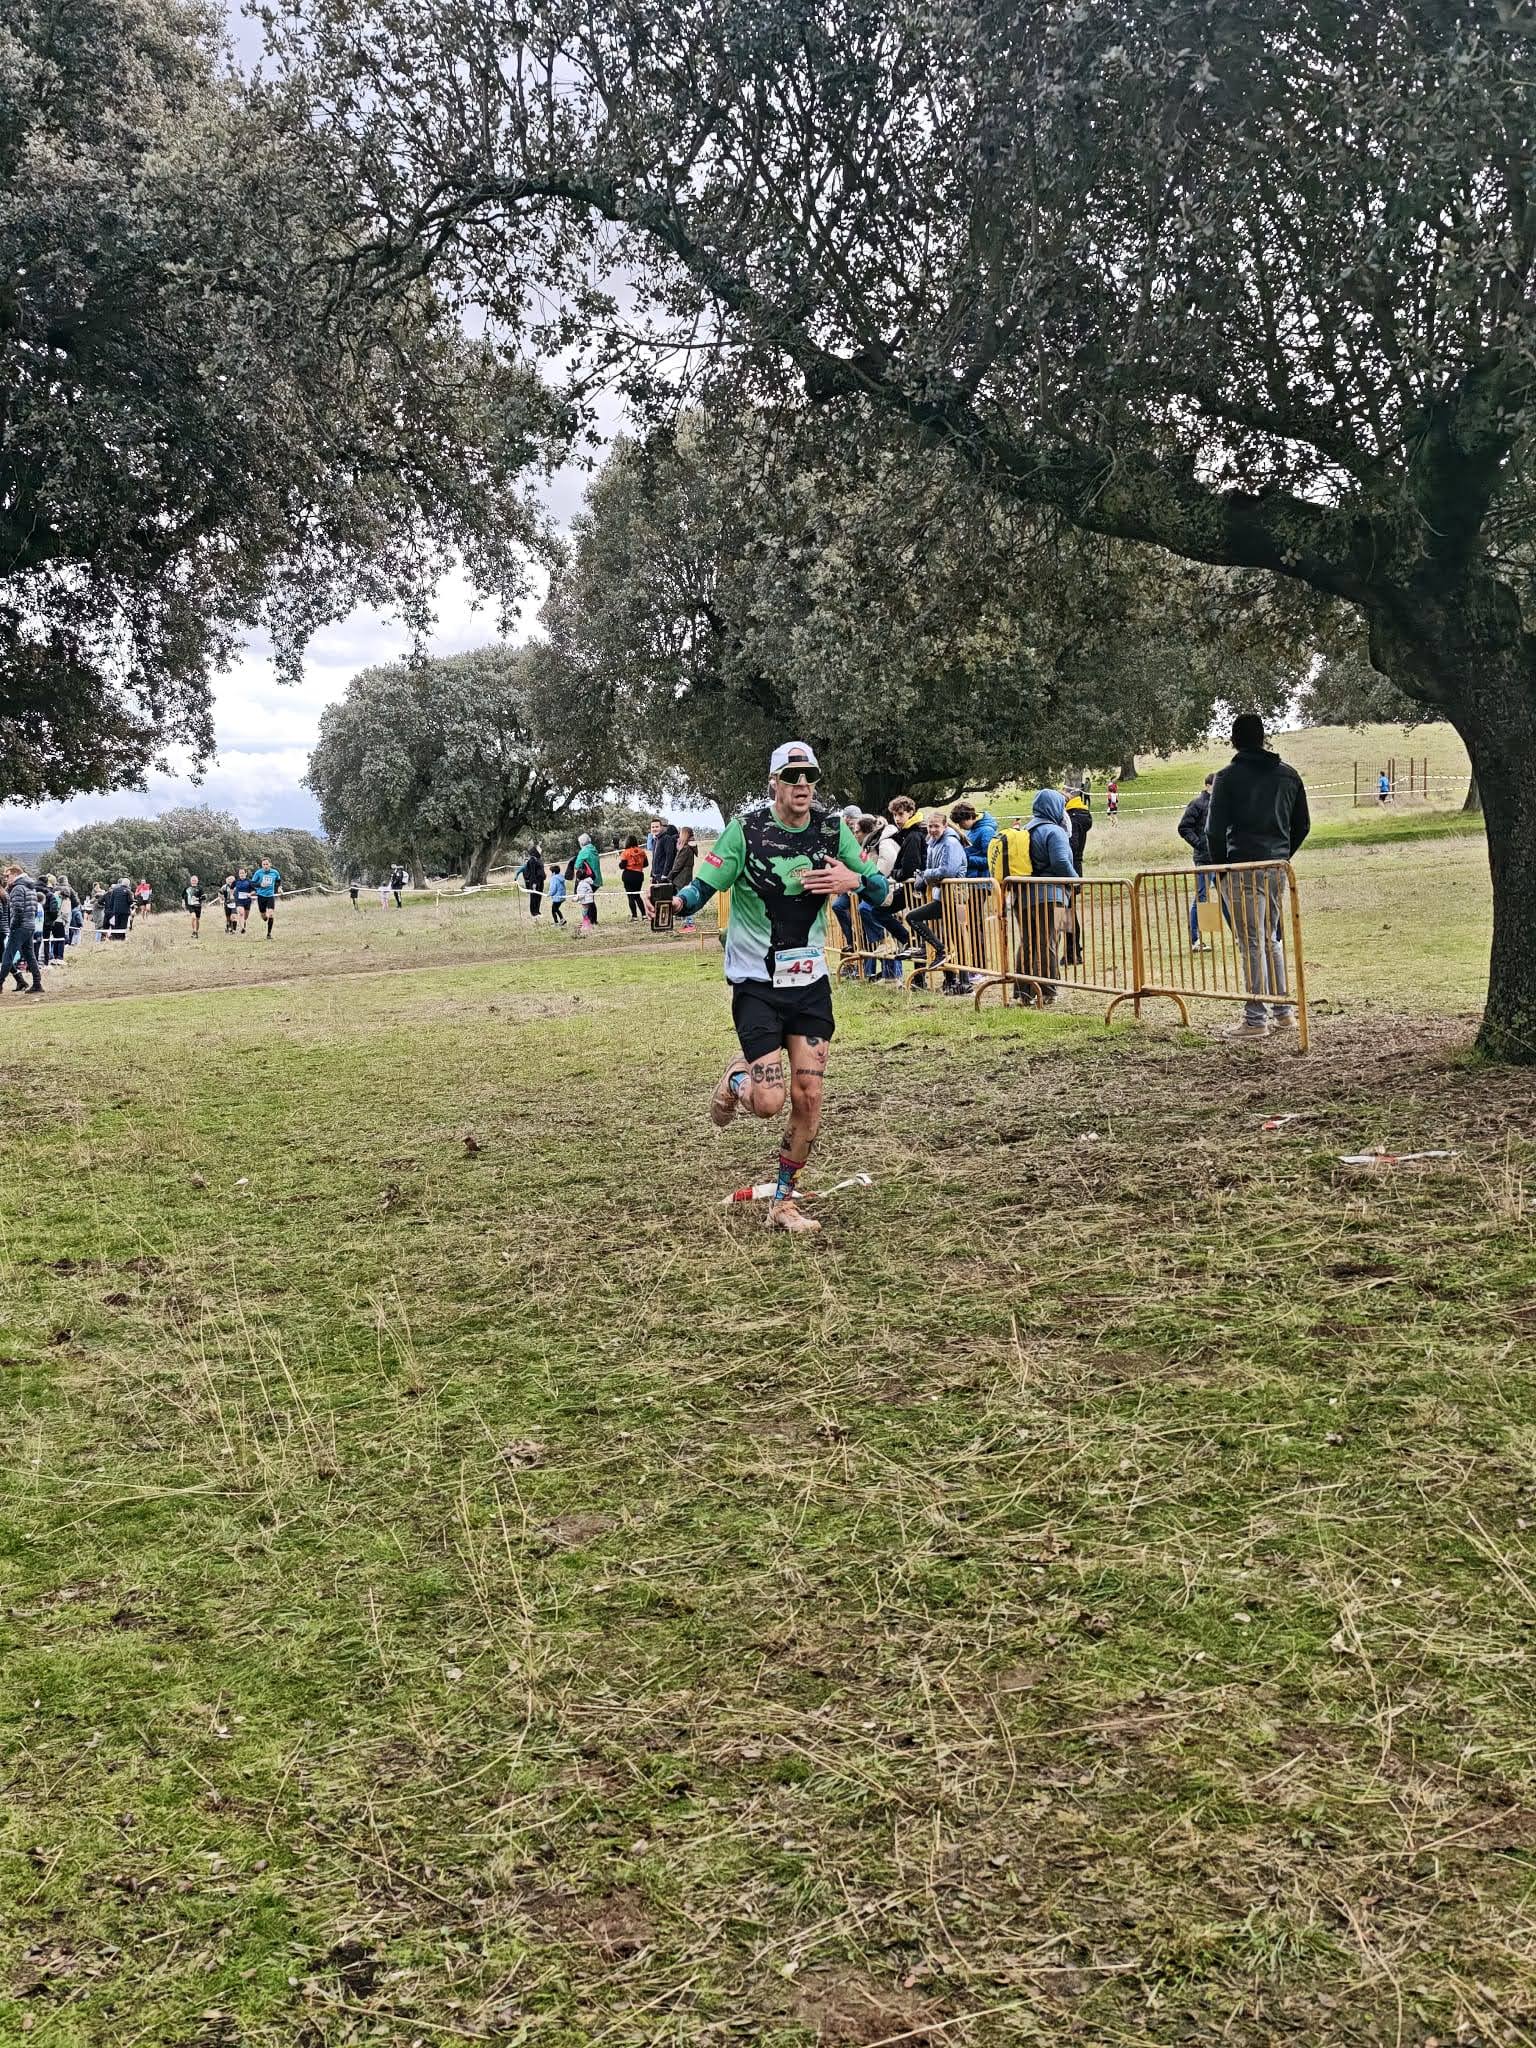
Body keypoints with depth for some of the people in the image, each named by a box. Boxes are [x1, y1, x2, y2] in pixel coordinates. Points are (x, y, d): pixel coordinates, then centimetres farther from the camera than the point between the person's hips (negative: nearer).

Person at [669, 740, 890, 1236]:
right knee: (768, 1102, -11)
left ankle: (783, 1202, 16)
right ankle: (737, 1077, 26)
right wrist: (678, 901, -34)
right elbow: (703, 888, -12)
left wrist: (853, 880, -19)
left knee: (808, 1099, -1)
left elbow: (880, 891, 3)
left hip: (810, 981, 3)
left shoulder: (833, 829, -2)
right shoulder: (745, 829, -12)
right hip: (755, 983, -3)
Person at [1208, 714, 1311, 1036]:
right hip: (1278, 867, 6)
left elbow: (1215, 828, -7)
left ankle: (1255, 1019, -4)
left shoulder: (1228, 777, -5)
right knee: (1273, 940, 16)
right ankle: (1283, 1012, 18)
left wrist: (1218, 865, 5)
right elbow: (1302, 824, 12)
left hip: (1243, 867, -6)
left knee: (1252, 943, -5)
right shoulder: (1288, 774, 10)